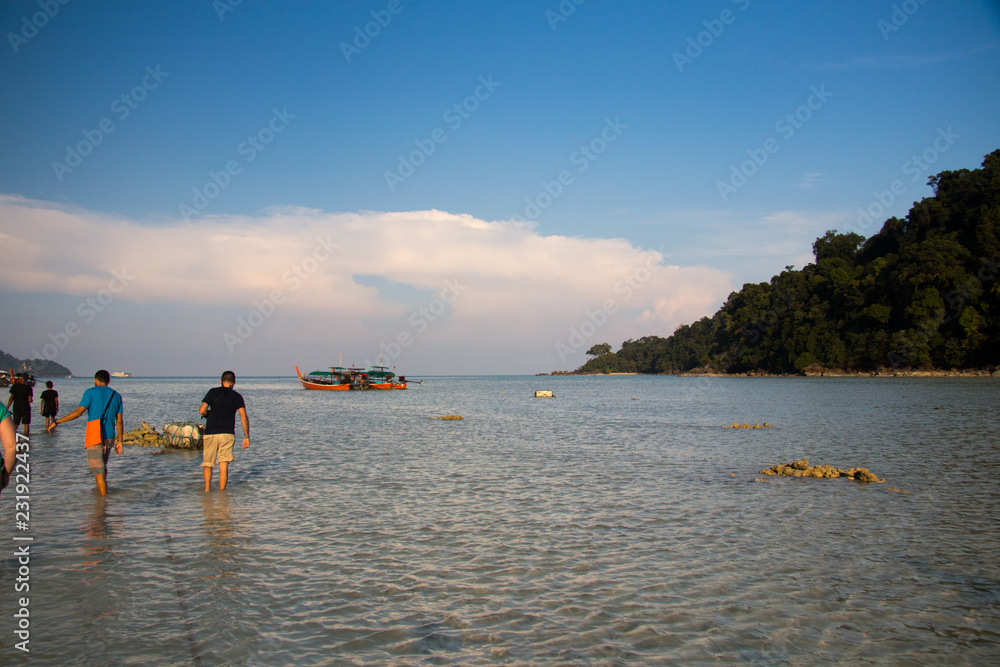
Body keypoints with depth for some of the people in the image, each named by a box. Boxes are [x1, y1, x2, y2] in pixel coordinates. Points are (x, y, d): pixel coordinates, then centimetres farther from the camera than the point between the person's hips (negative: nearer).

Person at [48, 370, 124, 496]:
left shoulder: (91, 392, -2)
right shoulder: (116, 395, 11)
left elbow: (79, 412, -11)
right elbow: (119, 421, 8)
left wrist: (57, 422, -4)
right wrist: (120, 441, 10)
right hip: (109, 437, 5)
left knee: (98, 469, -3)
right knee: (102, 466, 23)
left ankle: (104, 497, -5)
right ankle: (102, 490, 35)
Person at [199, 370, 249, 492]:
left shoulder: (213, 392, 2)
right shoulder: (237, 396, 6)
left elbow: (201, 411, -5)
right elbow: (244, 417, -2)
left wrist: (209, 413, 17)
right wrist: (246, 436, 2)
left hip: (211, 433, 0)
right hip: (228, 434, 1)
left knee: (207, 464, 12)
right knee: (224, 465, 3)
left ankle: (207, 489, 1)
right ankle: (222, 491, 1)